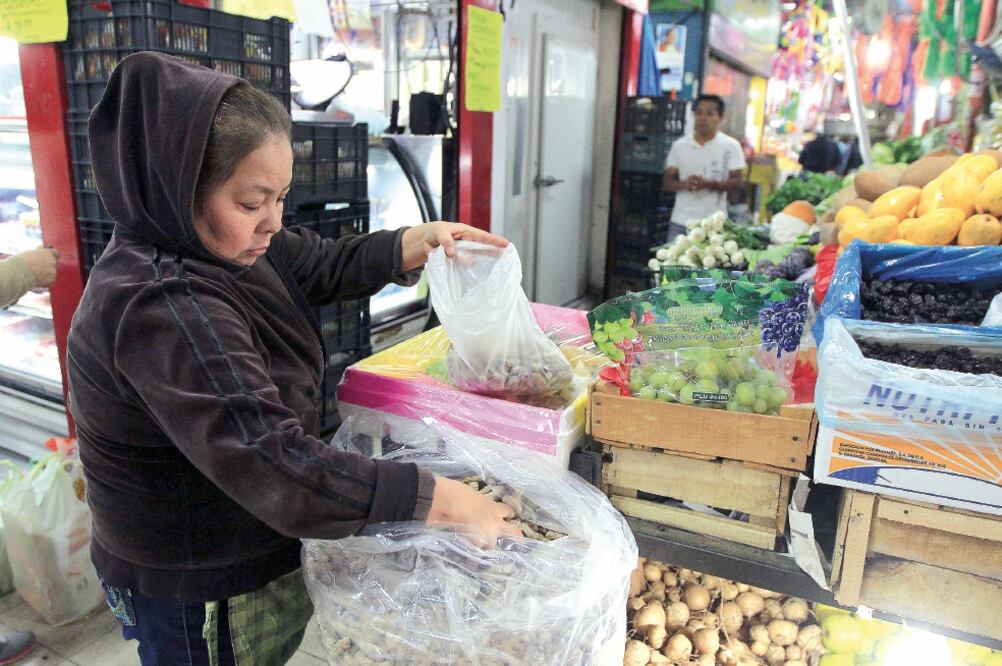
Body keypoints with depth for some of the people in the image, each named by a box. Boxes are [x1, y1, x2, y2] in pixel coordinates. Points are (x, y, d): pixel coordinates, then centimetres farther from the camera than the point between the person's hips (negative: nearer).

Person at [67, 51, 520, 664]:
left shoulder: (223, 243, -4)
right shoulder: (161, 310, -33)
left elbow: (326, 265, 9)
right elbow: (278, 467, -38)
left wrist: (420, 241, -6)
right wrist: (450, 503, -33)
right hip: (198, 594, -8)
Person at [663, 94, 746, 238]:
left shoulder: (731, 146, 2)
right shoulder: (679, 146, 8)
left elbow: (737, 181, -2)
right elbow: (668, 181, 8)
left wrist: (709, 184, -18)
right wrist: (684, 184, -14)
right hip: (680, 222, 2)